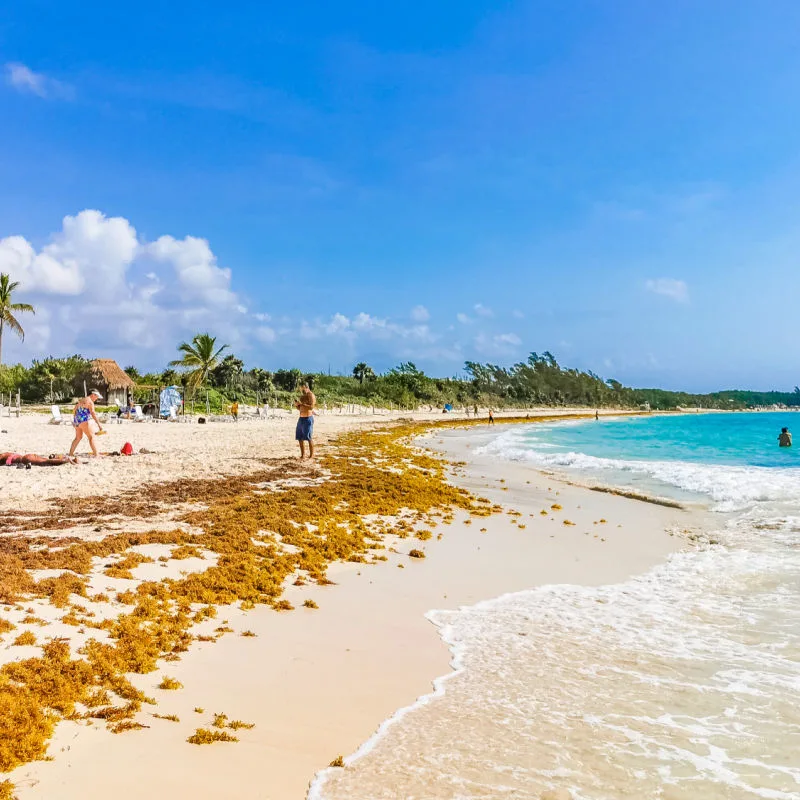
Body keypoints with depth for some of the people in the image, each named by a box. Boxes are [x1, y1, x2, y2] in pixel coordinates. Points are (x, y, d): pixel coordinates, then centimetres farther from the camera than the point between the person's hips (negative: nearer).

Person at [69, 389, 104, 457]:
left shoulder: (81, 400, 19)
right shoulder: (90, 401, -8)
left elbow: (74, 412, 21)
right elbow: (93, 413, -18)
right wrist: (99, 424, -21)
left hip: (76, 421, 9)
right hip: (84, 421, -9)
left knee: (78, 437, 22)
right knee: (91, 437, -7)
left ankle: (71, 453, 26)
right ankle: (96, 454, -14)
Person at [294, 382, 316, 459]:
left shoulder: (310, 395, -9)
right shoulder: (302, 396, 16)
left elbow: (311, 407, -22)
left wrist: (302, 404, -23)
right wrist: (296, 405, 0)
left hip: (308, 419, -8)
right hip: (301, 418, 8)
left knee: (309, 438, -8)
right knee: (300, 438, 7)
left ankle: (311, 455, -2)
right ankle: (303, 455, 14)